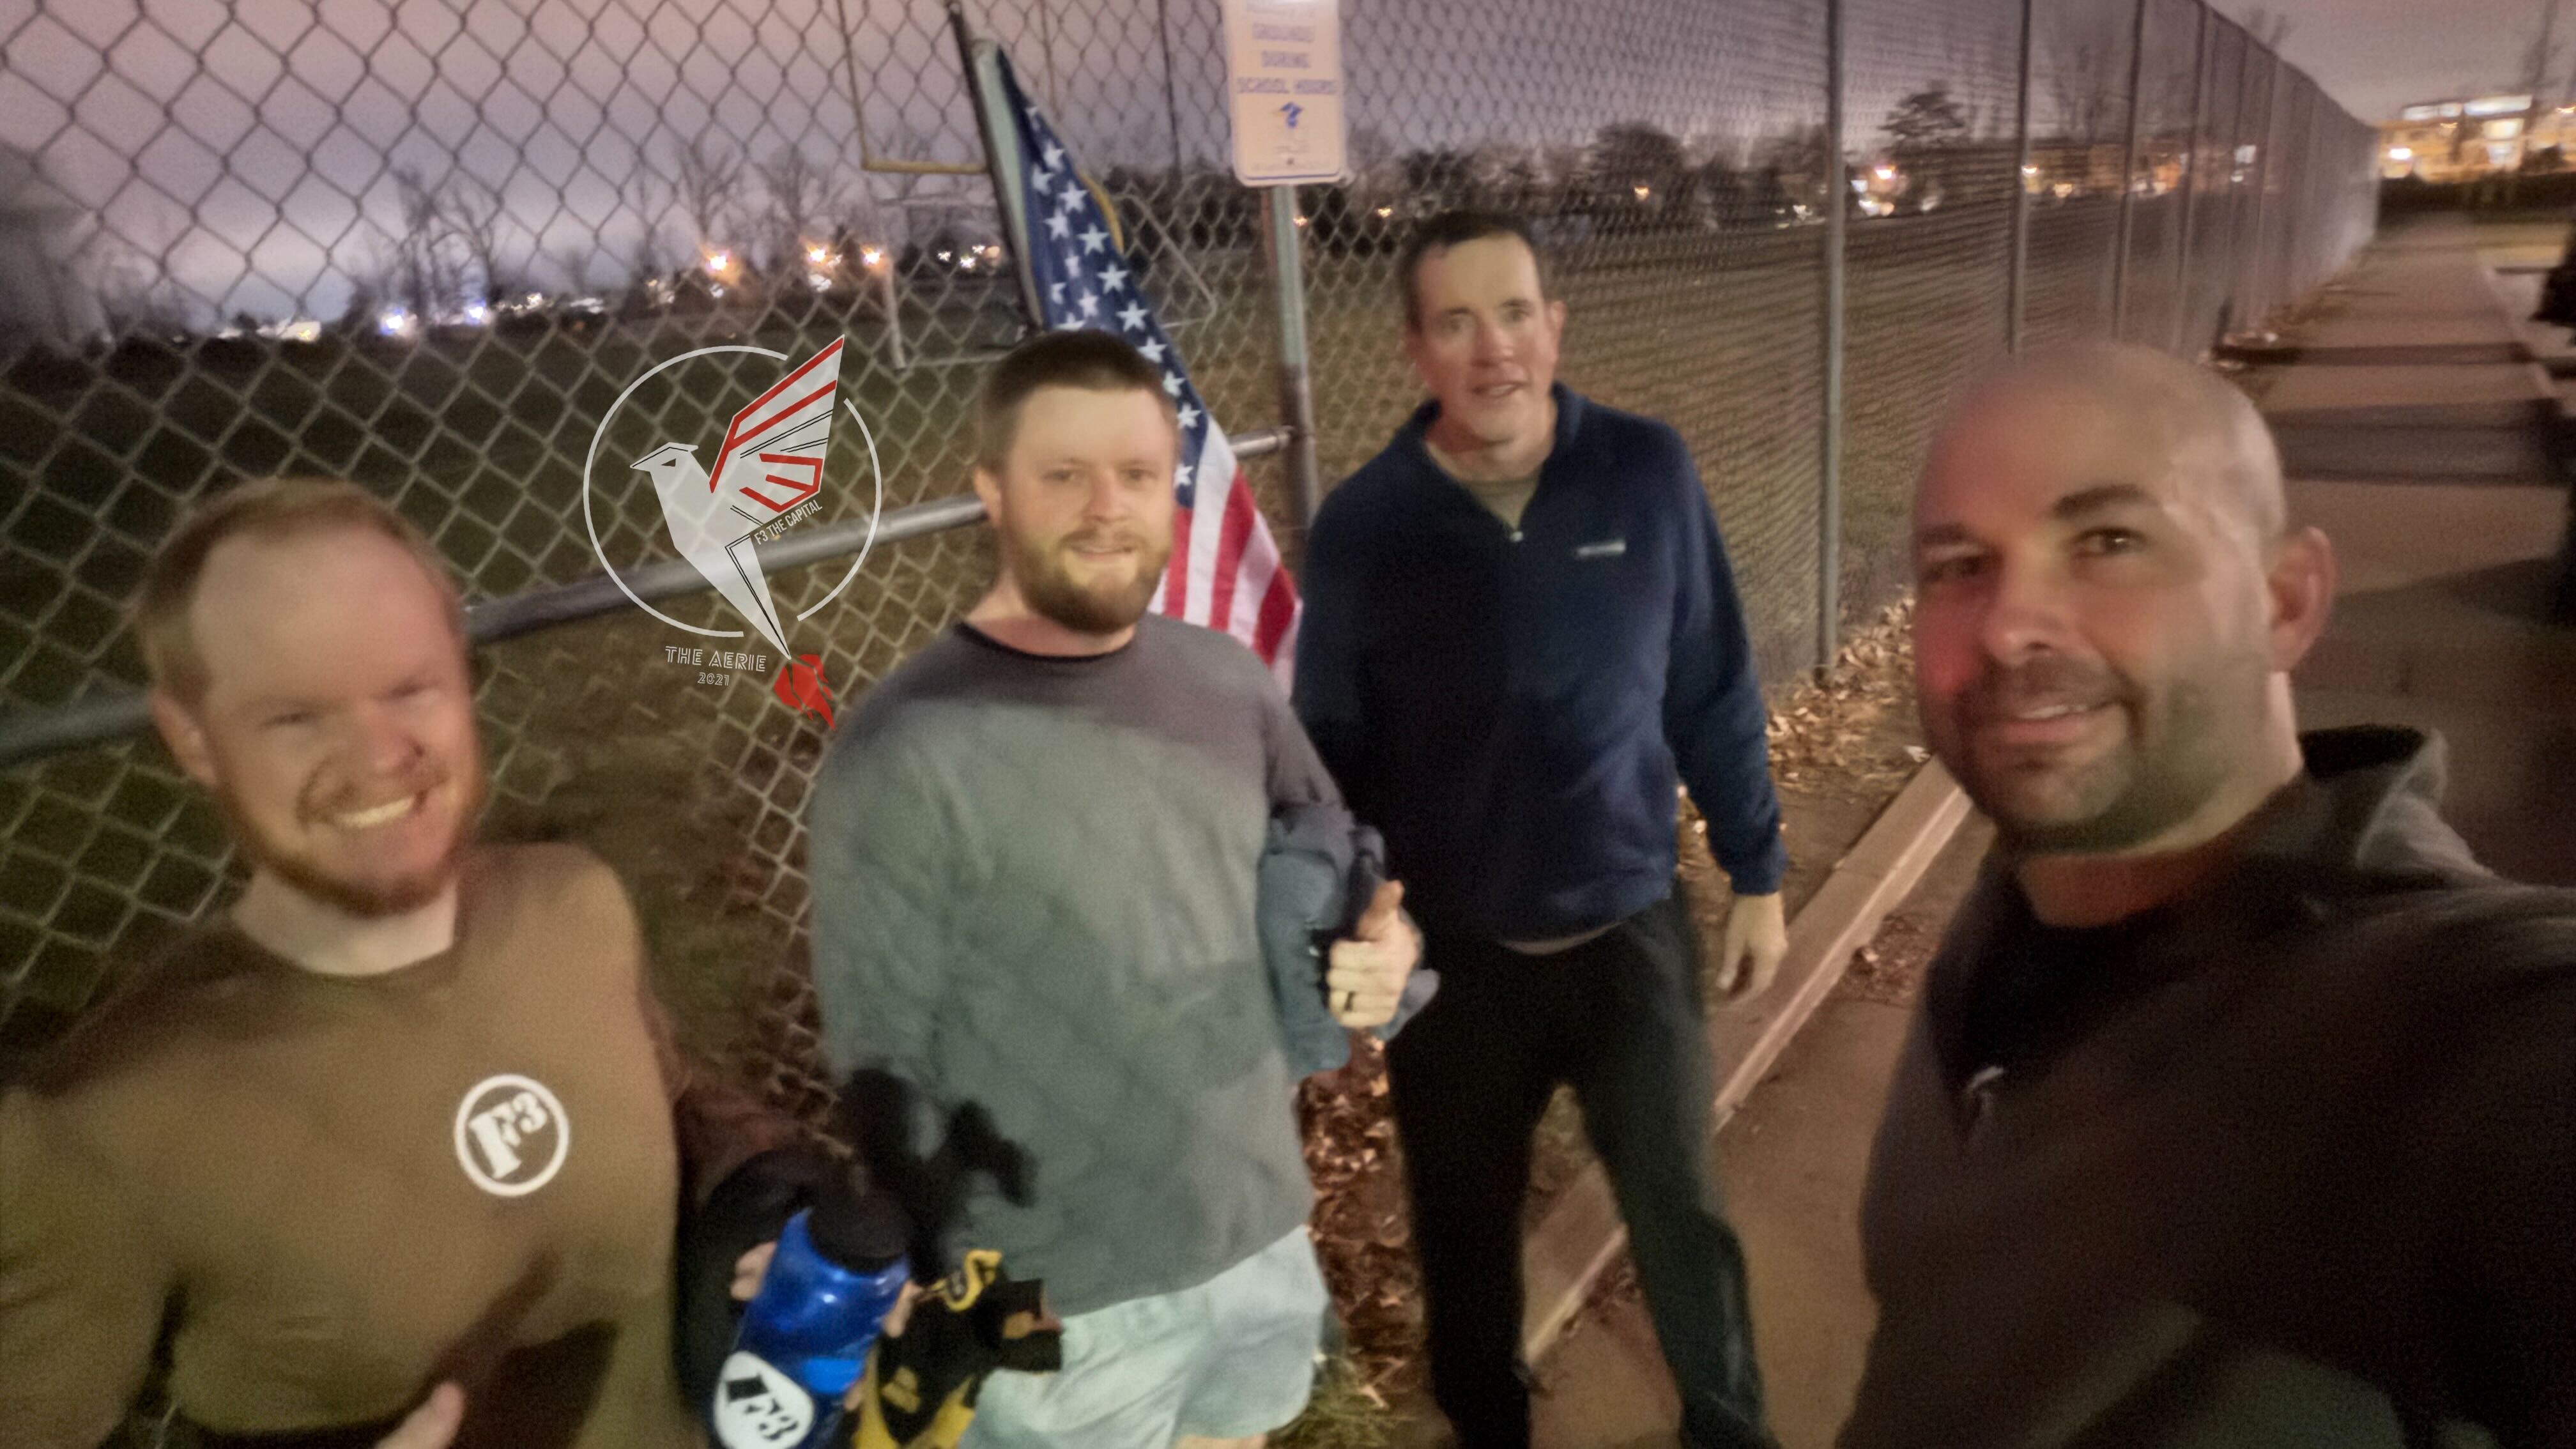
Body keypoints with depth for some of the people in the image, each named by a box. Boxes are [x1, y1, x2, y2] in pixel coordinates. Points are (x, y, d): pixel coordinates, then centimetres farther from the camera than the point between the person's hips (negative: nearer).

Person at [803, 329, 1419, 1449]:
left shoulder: (1228, 678, -3)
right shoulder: (904, 755, -18)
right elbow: (886, 1068, -13)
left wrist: (1380, 948, -12)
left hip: (1266, 1241, 5)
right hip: (1058, 1311, -5)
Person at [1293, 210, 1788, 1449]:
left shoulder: (1649, 473, -9)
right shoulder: (1360, 527, -11)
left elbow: (1715, 695, -1)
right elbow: (1332, 752, -4)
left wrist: (1756, 876, 3)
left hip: (1631, 933, 1)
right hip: (1451, 955, 0)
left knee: (1679, 1207, 19)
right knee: (1464, 1229, 19)